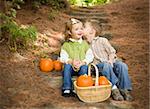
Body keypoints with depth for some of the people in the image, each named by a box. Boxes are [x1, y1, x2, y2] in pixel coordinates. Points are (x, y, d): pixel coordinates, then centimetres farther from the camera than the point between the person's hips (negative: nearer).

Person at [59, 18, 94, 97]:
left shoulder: (85, 43, 9)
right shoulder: (66, 45, 5)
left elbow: (90, 56, 0)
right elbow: (63, 57, -4)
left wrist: (83, 62, -19)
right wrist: (71, 61, -24)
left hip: (82, 66, 0)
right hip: (70, 68, 0)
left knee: (84, 67, -32)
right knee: (67, 66, -32)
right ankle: (67, 88, -26)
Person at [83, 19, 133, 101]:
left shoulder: (102, 40, 5)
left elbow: (112, 51, 3)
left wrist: (110, 60, -12)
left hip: (111, 61, 1)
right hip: (99, 64, 0)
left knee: (122, 65, -28)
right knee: (106, 66, -35)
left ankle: (124, 89, -22)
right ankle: (114, 88, -33)